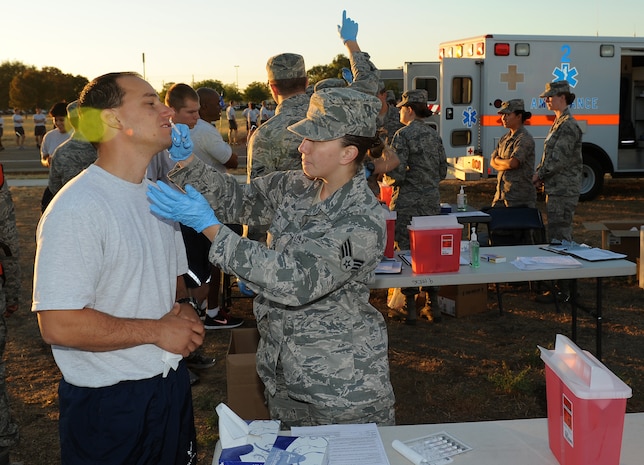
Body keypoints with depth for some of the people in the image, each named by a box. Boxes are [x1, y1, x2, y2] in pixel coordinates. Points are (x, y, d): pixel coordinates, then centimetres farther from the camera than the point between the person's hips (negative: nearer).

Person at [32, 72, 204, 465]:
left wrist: (182, 312, -1)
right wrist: (158, 331, -18)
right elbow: (58, 325, -26)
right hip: (108, 403, -8)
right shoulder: (76, 209, -21)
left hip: (171, 383, 8)